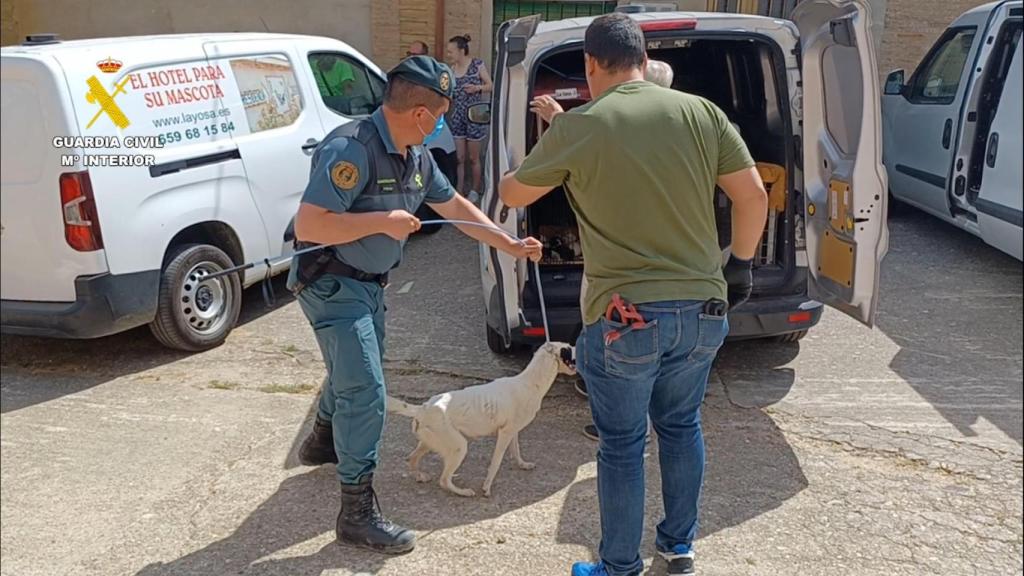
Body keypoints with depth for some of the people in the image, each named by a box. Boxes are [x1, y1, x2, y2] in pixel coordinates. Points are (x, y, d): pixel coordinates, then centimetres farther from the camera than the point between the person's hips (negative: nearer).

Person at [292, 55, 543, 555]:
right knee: (366, 393, -10)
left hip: (368, 283, 9)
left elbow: (453, 205, 14)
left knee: (354, 372, 28)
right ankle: (357, 513, 1)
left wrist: (509, 245, 14)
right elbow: (308, 226, -32)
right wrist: (383, 221, -29)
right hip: (331, 284, -9)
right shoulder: (351, 149, -27)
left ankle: (322, 442, 55)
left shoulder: (415, 155, 1)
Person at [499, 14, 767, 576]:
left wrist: (512, 173, 27)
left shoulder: (577, 127, -8)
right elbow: (753, 196, 4)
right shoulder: (701, 112, 1)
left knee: (621, 444, 11)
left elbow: (512, 195, 5)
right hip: (702, 308, 4)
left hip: (625, 316, -4)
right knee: (681, 426, 23)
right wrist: (741, 262, 18)